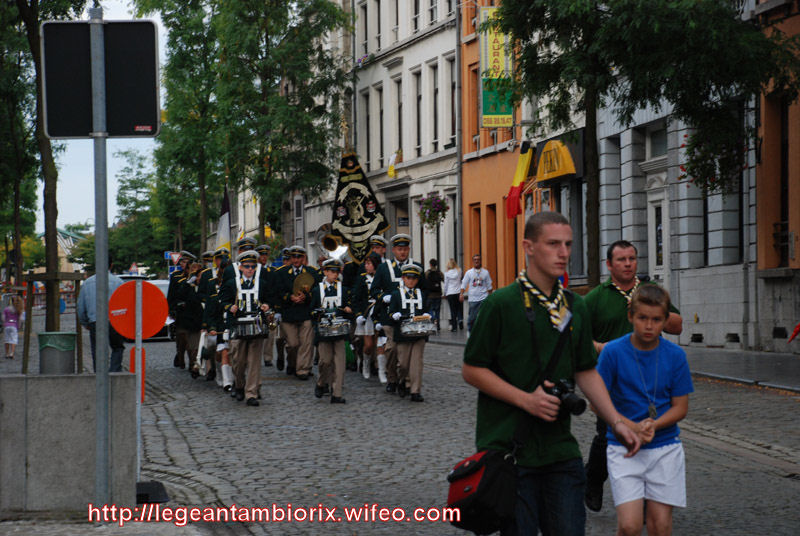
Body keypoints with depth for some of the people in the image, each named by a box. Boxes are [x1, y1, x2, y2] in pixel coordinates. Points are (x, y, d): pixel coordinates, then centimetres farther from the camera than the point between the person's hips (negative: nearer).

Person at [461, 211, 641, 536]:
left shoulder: (575, 307, 10)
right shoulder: (502, 304, -8)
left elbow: (586, 371, 16)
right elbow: (471, 370, -7)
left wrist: (617, 422, 5)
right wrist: (527, 399, -14)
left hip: (560, 448, 5)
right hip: (509, 447, -5)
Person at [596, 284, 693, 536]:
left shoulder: (675, 355, -1)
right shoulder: (613, 352, -7)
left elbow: (680, 407, 3)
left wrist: (652, 425, -16)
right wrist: (633, 427, -16)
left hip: (665, 447, 2)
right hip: (623, 448, -2)